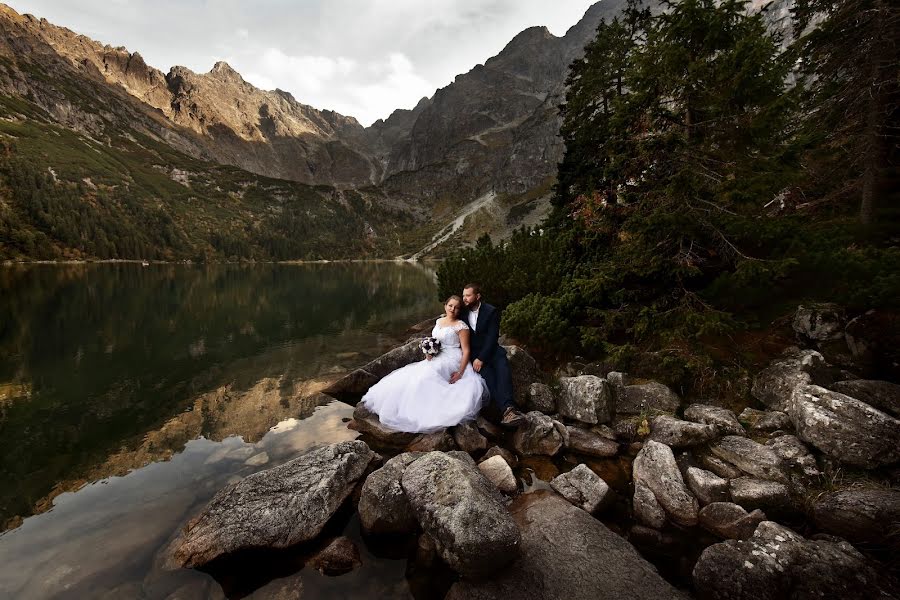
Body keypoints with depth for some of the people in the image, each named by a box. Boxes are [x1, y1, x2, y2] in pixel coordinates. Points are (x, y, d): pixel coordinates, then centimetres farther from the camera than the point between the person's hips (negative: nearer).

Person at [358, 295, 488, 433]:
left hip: (451, 361, -7)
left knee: (426, 375, -29)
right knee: (413, 374, -11)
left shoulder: (461, 326, -8)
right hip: (435, 359, 7)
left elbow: (466, 351, -11)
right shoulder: (438, 321, 12)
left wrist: (460, 373, -20)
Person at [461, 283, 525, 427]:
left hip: (490, 349, -1)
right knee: (487, 373, -28)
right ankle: (506, 410, -40)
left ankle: (507, 408, -45)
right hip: (473, 352, 1)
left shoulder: (491, 311, -6)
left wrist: (481, 358, -21)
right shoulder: (463, 312, 5)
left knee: (502, 367, -31)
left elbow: (492, 337, -13)